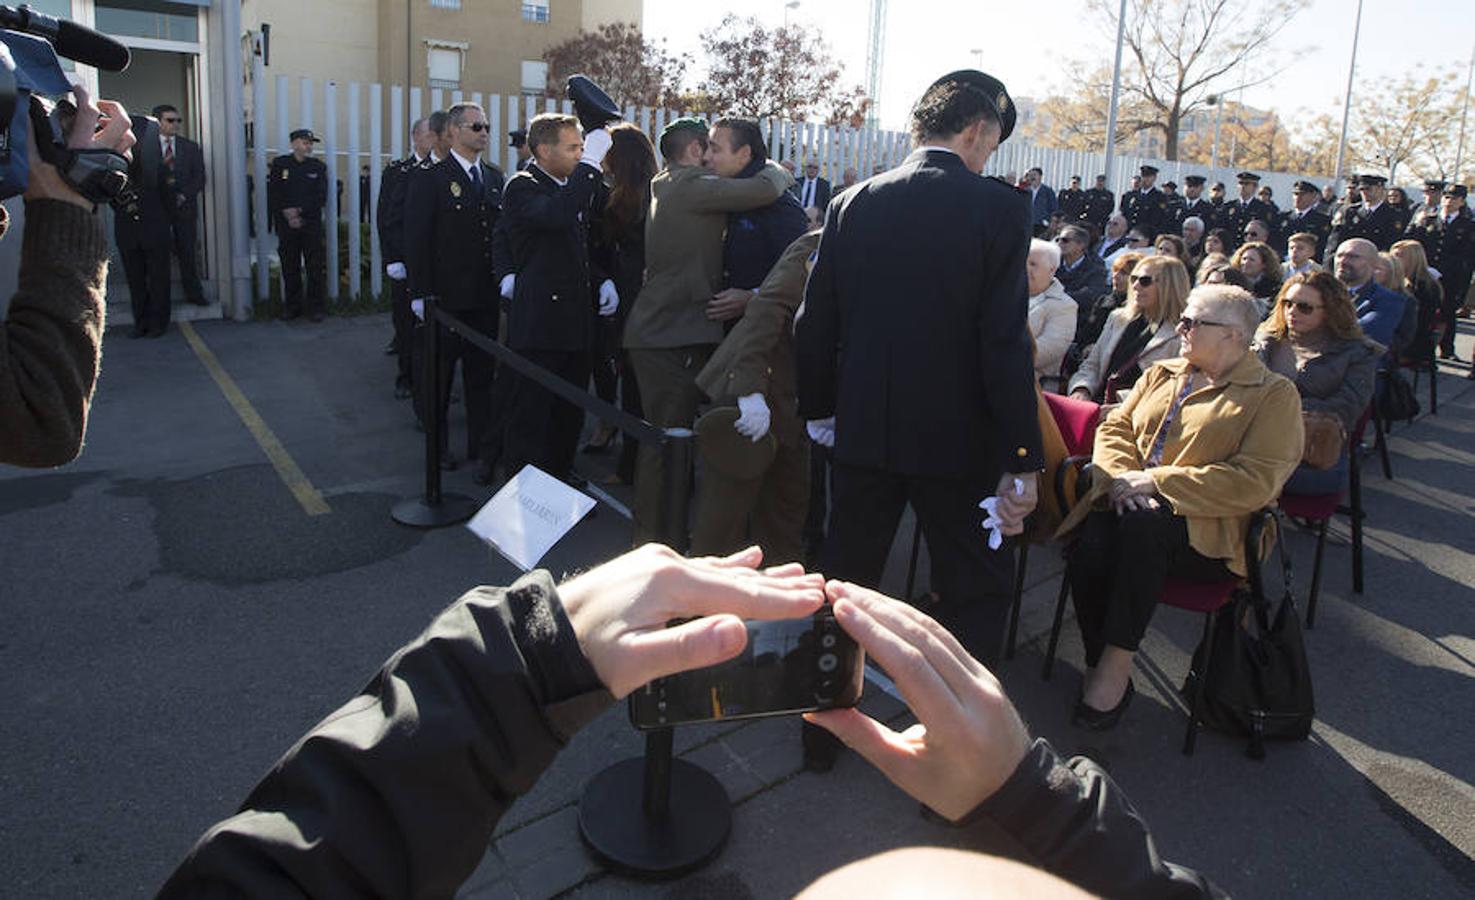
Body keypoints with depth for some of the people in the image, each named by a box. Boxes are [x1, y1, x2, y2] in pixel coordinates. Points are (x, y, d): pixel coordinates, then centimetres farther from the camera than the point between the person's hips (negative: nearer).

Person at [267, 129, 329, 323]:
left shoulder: (318, 166, 7)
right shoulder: (279, 164, 6)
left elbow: (321, 197, -1)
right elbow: (273, 196, 2)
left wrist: (299, 211, -10)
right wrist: (287, 214, -10)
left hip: (311, 225, 0)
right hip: (286, 225, 0)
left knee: (315, 267, -2)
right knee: (290, 267, 5)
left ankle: (315, 307, 6)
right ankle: (292, 306, 15)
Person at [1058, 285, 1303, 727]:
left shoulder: (1274, 393, 5)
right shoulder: (1161, 373, 24)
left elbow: (1256, 481, -9)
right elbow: (1115, 427, 15)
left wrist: (1156, 481, -15)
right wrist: (1121, 477, -8)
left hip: (1207, 529, -4)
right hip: (1130, 506, 4)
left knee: (1143, 523, -37)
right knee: (1089, 547, -30)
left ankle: (1116, 666, -26)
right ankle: (1099, 668, -16)